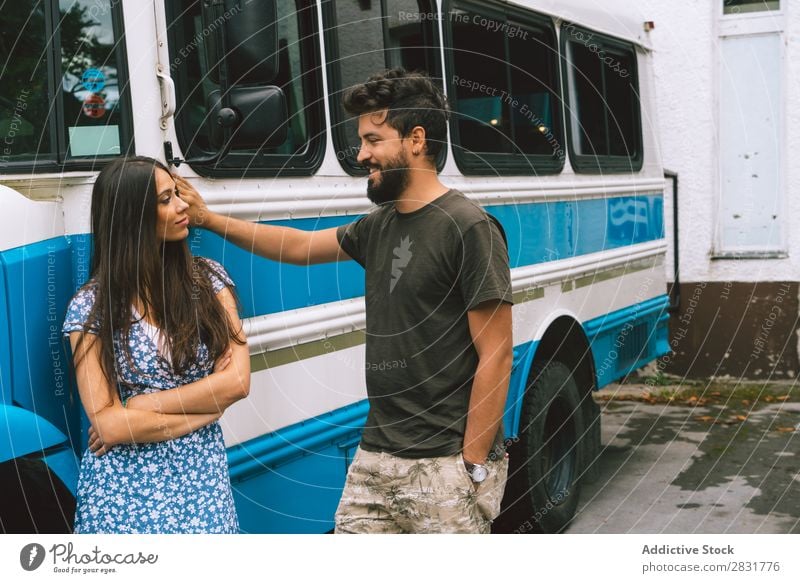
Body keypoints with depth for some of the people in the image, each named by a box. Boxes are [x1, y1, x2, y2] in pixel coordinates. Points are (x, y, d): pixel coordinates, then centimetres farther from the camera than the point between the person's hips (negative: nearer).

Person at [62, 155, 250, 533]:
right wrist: (205, 411, -10)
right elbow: (107, 424, -13)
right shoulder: (91, 305, -6)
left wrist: (139, 406, -13)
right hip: (123, 487, -2)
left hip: (201, 477, 2)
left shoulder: (208, 279, 1)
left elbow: (238, 381, -8)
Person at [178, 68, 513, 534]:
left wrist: (472, 468, -15)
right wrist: (209, 219, 22)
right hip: (375, 458, 7)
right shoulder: (379, 226, 11)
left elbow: (496, 358, -15)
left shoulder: (469, 228, -12)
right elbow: (300, 245, 26)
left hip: (445, 465, -7)